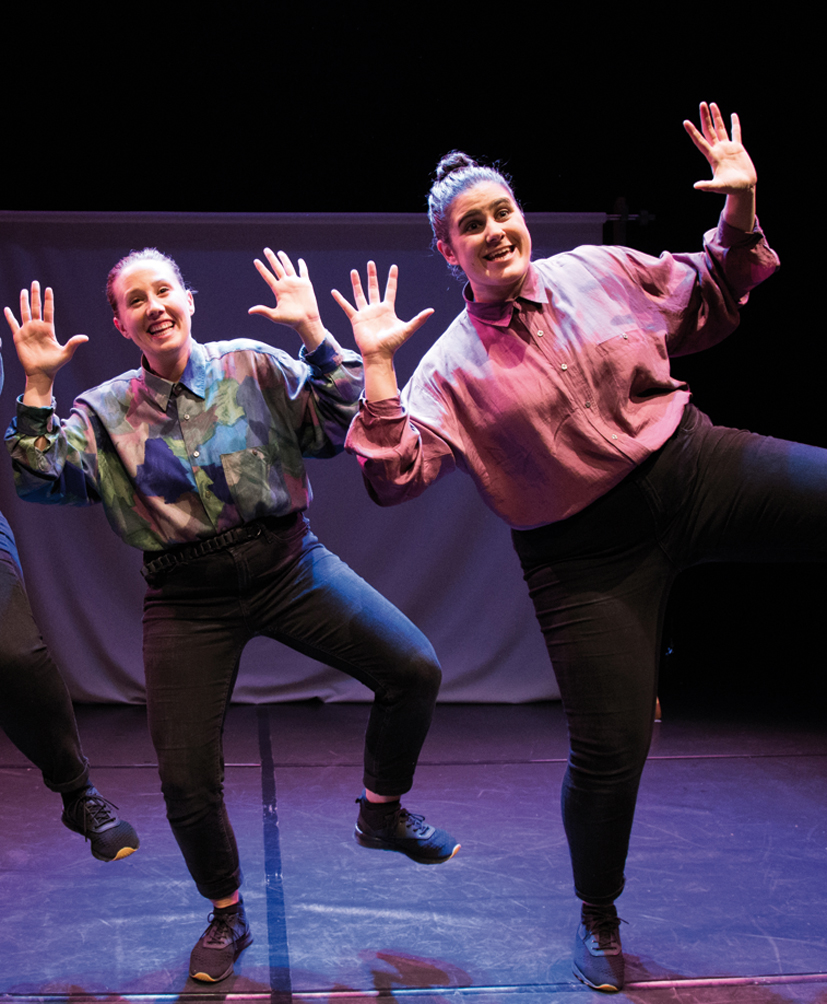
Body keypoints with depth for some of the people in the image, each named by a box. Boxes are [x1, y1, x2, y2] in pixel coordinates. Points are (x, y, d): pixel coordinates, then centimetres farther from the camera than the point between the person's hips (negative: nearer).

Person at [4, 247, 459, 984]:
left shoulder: (253, 365, 3)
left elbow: (339, 430, -5)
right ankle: (226, 917, 28)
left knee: (414, 669, -14)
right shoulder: (104, 411, 6)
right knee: (186, 781, -1)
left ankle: (383, 812, 14)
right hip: (188, 597, 0)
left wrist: (314, 333, -11)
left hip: (285, 563, 0)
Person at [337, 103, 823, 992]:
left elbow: (709, 305, 17)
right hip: (586, 557, -2)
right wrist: (375, 366, -18)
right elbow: (397, 475, -12)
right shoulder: (453, 365, -2)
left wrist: (740, 208, 4)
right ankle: (598, 917, 28)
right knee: (608, 749, 1)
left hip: (698, 469, 3)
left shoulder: (602, 270, 5)